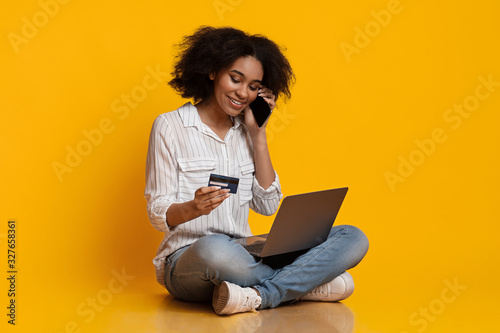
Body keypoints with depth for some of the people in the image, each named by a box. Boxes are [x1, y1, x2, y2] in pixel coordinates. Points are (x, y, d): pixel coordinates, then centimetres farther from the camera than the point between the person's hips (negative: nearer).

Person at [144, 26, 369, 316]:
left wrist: (258, 133, 3)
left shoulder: (246, 132, 14)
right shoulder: (169, 126, -1)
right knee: (214, 249, -44)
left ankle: (259, 296, -29)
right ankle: (307, 282, -20)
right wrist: (193, 208, -29)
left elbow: (268, 205, 6)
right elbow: (158, 214, -6)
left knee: (354, 238, -12)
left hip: (244, 253, 5)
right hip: (187, 257, -5)